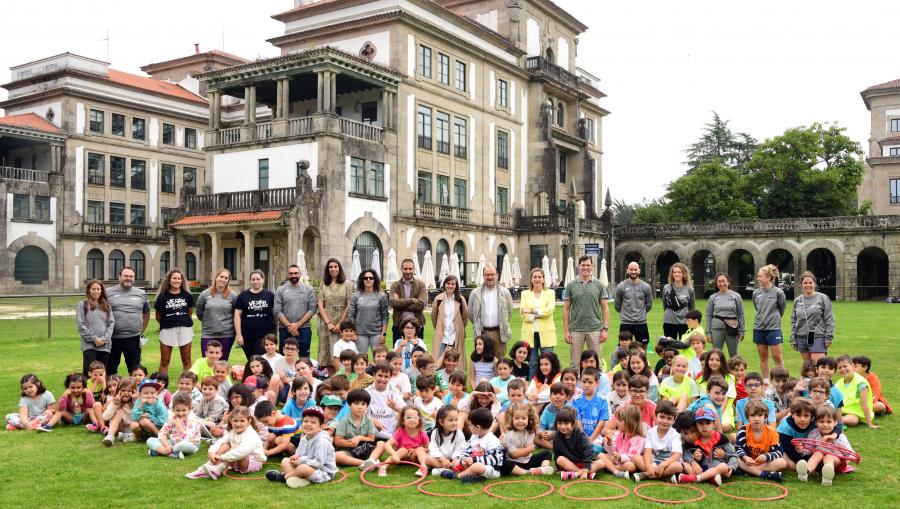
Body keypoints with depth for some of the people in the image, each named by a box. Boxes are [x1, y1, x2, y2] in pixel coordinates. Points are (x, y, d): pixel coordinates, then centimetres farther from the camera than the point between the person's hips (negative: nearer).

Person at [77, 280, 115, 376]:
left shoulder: (106, 306, 14)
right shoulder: (82, 305, 3)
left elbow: (111, 323, 8)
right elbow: (81, 325, -4)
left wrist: (105, 338, -7)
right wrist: (94, 339, -10)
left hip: (105, 346, 3)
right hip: (89, 345, -3)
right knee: (88, 373, -7)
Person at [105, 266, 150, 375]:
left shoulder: (141, 294, 9)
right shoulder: (108, 292, 0)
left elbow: (146, 313, 19)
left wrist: (142, 330, 12)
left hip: (133, 338, 2)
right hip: (113, 338, -2)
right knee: (110, 369, 8)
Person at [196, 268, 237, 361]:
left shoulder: (233, 296, -2)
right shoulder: (205, 294, 1)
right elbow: (199, 312, 11)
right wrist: (208, 322, 13)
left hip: (227, 335, 0)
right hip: (208, 334, 0)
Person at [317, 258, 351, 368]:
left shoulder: (346, 284, 4)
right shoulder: (323, 285, 9)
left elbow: (349, 305, -1)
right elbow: (320, 305, 3)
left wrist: (340, 324, -6)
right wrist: (328, 323, -7)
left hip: (342, 322, -1)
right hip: (326, 323, 2)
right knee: (325, 350, 1)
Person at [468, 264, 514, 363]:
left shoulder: (505, 293, 5)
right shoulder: (475, 294, 3)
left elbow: (509, 311, 13)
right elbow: (470, 314, 10)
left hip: (499, 333, 0)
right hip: (482, 333, 0)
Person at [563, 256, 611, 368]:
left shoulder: (600, 285, 4)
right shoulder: (571, 286, 4)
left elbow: (605, 308, 3)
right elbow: (566, 309, 5)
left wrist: (605, 329, -5)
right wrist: (566, 330, -2)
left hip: (595, 329, 0)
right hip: (576, 329, 0)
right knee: (574, 363, 4)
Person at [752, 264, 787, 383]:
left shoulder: (778, 292, -9)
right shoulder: (756, 292, 2)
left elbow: (782, 308, 5)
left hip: (774, 328, -4)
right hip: (759, 328, 4)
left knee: (777, 357, -2)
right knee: (763, 357, 11)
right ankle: (765, 382, 19)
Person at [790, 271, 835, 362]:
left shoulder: (823, 298, -1)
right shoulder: (797, 300, 9)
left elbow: (829, 320, -2)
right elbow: (793, 321, 13)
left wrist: (829, 337, -8)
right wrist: (793, 339, 7)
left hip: (818, 337, -4)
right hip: (801, 338, 4)